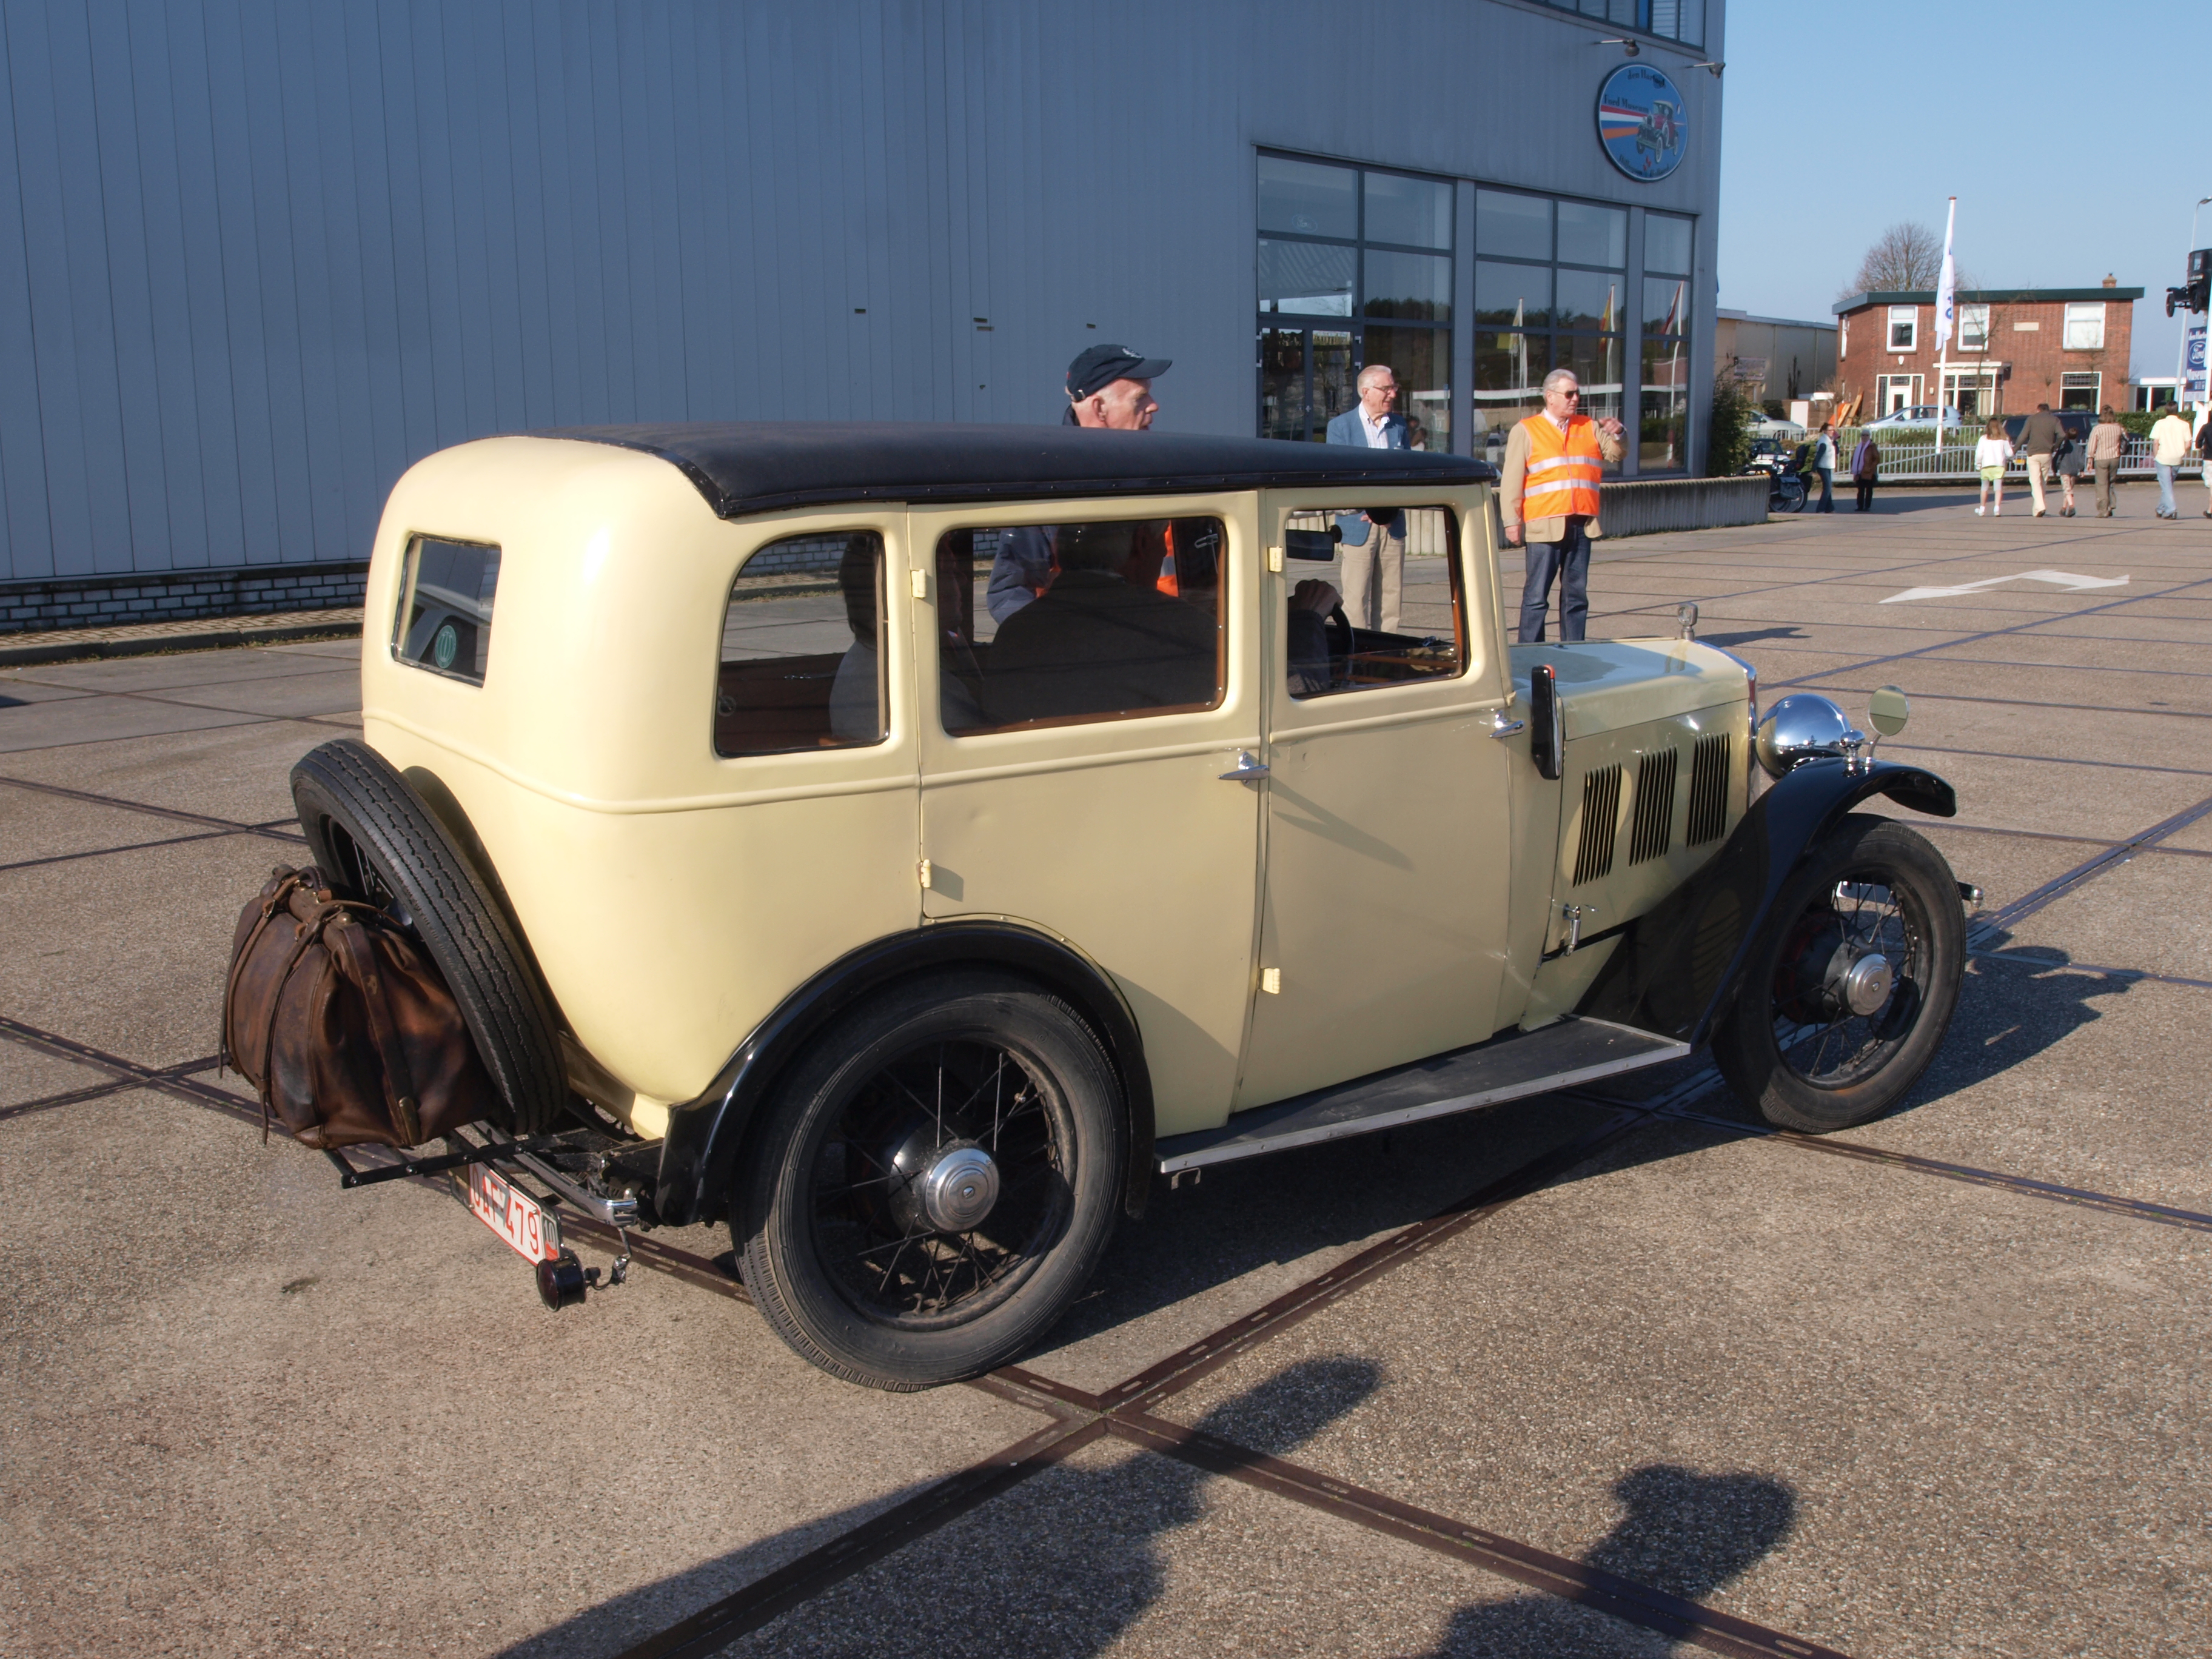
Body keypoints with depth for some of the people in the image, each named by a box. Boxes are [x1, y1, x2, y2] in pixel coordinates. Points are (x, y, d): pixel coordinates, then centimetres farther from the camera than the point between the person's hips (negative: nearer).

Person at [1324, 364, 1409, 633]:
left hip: (1393, 525, 4)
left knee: (1391, 596, 4)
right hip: (1357, 526, -4)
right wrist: (1368, 508, -15)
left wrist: (1391, 509, -8)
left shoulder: (1399, 424, 11)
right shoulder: (1340, 426, -1)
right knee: (1357, 599, -4)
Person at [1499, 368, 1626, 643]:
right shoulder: (1525, 431, 5)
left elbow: (1614, 455, 13)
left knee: (1577, 596, 7)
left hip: (1582, 525, 4)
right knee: (1536, 596, -4)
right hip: (1544, 526, -4)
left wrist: (1617, 436, -7)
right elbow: (1512, 481, 0)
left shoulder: (1590, 428, 17)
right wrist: (1512, 521, -8)